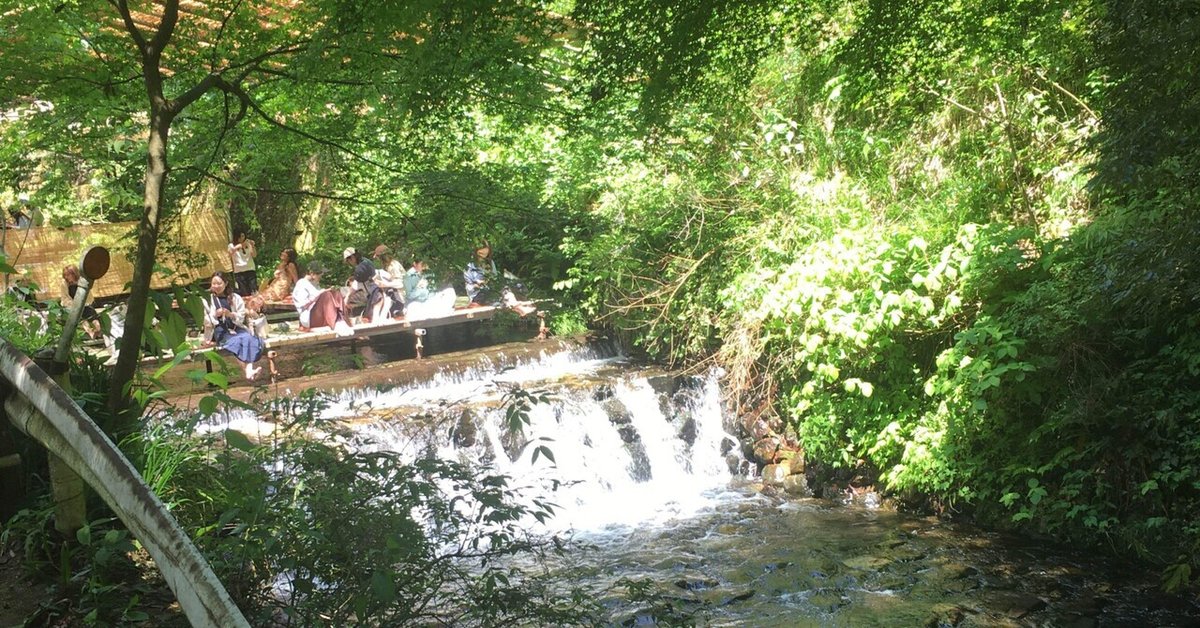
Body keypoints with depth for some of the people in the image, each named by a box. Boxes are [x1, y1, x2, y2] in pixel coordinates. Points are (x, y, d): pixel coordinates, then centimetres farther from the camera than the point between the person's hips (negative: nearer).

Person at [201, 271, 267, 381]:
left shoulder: (235, 298, 16)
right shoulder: (207, 300, 12)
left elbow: (241, 317, 10)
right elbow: (205, 322, 5)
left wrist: (231, 314, -10)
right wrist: (215, 315, -14)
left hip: (236, 328, 2)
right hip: (219, 331, -2)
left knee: (248, 338, -31)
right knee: (236, 341, -33)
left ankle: (249, 370, -45)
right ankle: (248, 371, -42)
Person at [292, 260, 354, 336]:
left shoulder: (315, 284, 30)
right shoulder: (301, 284, 4)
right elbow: (302, 304, -10)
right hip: (309, 317, -7)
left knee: (336, 294, -15)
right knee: (326, 295, -31)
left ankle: (342, 323, -39)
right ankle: (337, 325, -50)